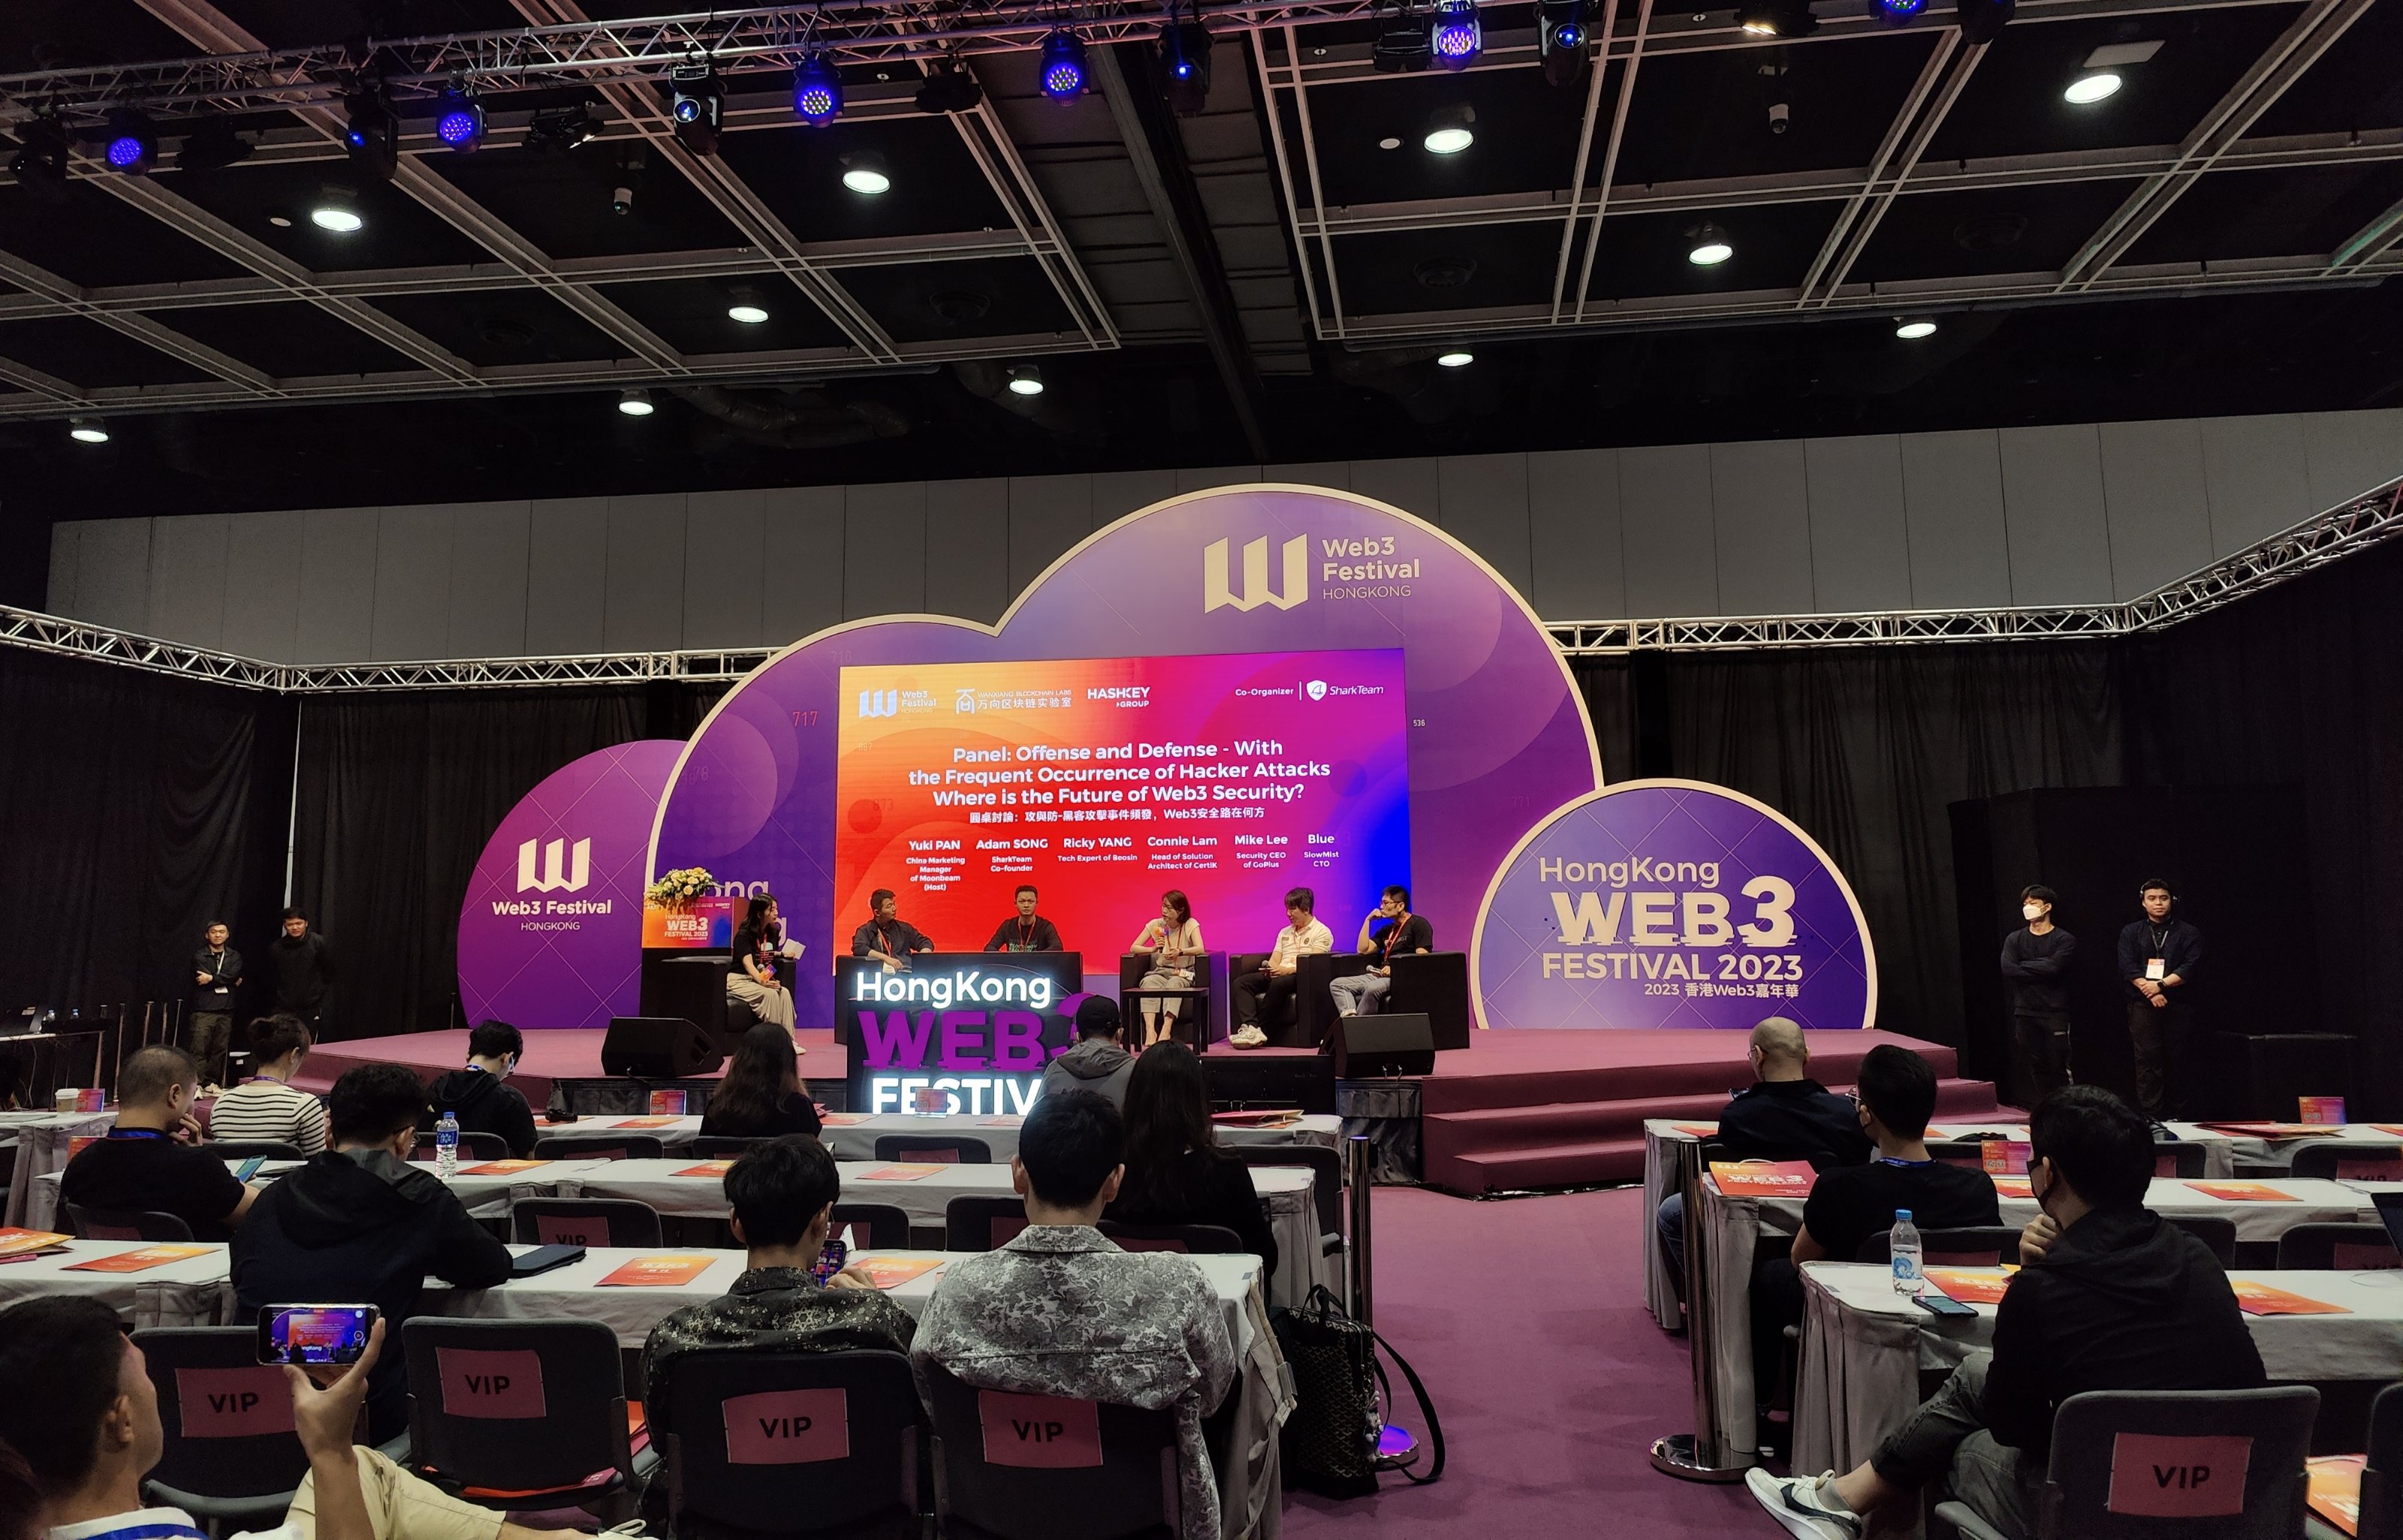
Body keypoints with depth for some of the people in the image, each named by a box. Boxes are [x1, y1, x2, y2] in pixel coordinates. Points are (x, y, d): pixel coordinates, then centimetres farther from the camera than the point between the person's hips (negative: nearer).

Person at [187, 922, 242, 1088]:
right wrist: (230, 981, -5)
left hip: (226, 1010, 3)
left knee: (220, 1049, 4)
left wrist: (212, 978, -11)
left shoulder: (235, 957, 13)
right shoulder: (199, 956, 3)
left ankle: (212, 1083, 10)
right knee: (199, 1048, -10)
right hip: (204, 1009, -3)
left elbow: (233, 974, -6)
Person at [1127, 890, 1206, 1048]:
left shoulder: (1190, 925, -3)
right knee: (1148, 982, -32)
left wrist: (1180, 952, -39)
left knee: (1174, 983, -37)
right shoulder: (1155, 925, 3)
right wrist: (1153, 949, -23)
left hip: (1183, 974, -2)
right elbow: (1133, 947, -3)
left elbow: (1200, 949, -19)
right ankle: (1150, 1030, -47)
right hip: (1160, 971, 2)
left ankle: (1166, 1029, -49)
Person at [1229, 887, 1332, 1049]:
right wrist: (1269, 969, -7)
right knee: (1241, 983, -17)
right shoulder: (1284, 932, 26)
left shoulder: (1321, 932, 3)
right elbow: (1274, 961, 17)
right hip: (1278, 975, 7)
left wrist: (1289, 970, -22)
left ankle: (1254, 1027, -33)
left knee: (1279, 983, -40)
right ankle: (1251, 1027, -37)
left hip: (1302, 976, -7)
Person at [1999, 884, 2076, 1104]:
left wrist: (2023, 966, -6)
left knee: (2058, 1067, -3)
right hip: (2025, 1013, 3)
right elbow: (2007, 971, -5)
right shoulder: (2014, 939, 10)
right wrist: (2040, 969, -8)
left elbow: (2054, 967, -16)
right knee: (2035, 1068, 5)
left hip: (2055, 1012, -3)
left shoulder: (2064, 940, 1)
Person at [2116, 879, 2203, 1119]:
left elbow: (2191, 966, -3)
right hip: (2143, 1006, 0)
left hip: (2179, 1006, 0)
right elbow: (2127, 967, 0)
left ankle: (2178, 1115, 8)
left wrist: (2161, 985, -14)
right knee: (2147, 1059, -5)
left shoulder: (2188, 934, 10)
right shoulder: (2131, 933, 13)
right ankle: (2150, 1115, -5)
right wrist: (2150, 992, -13)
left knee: (2178, 1060, 1)